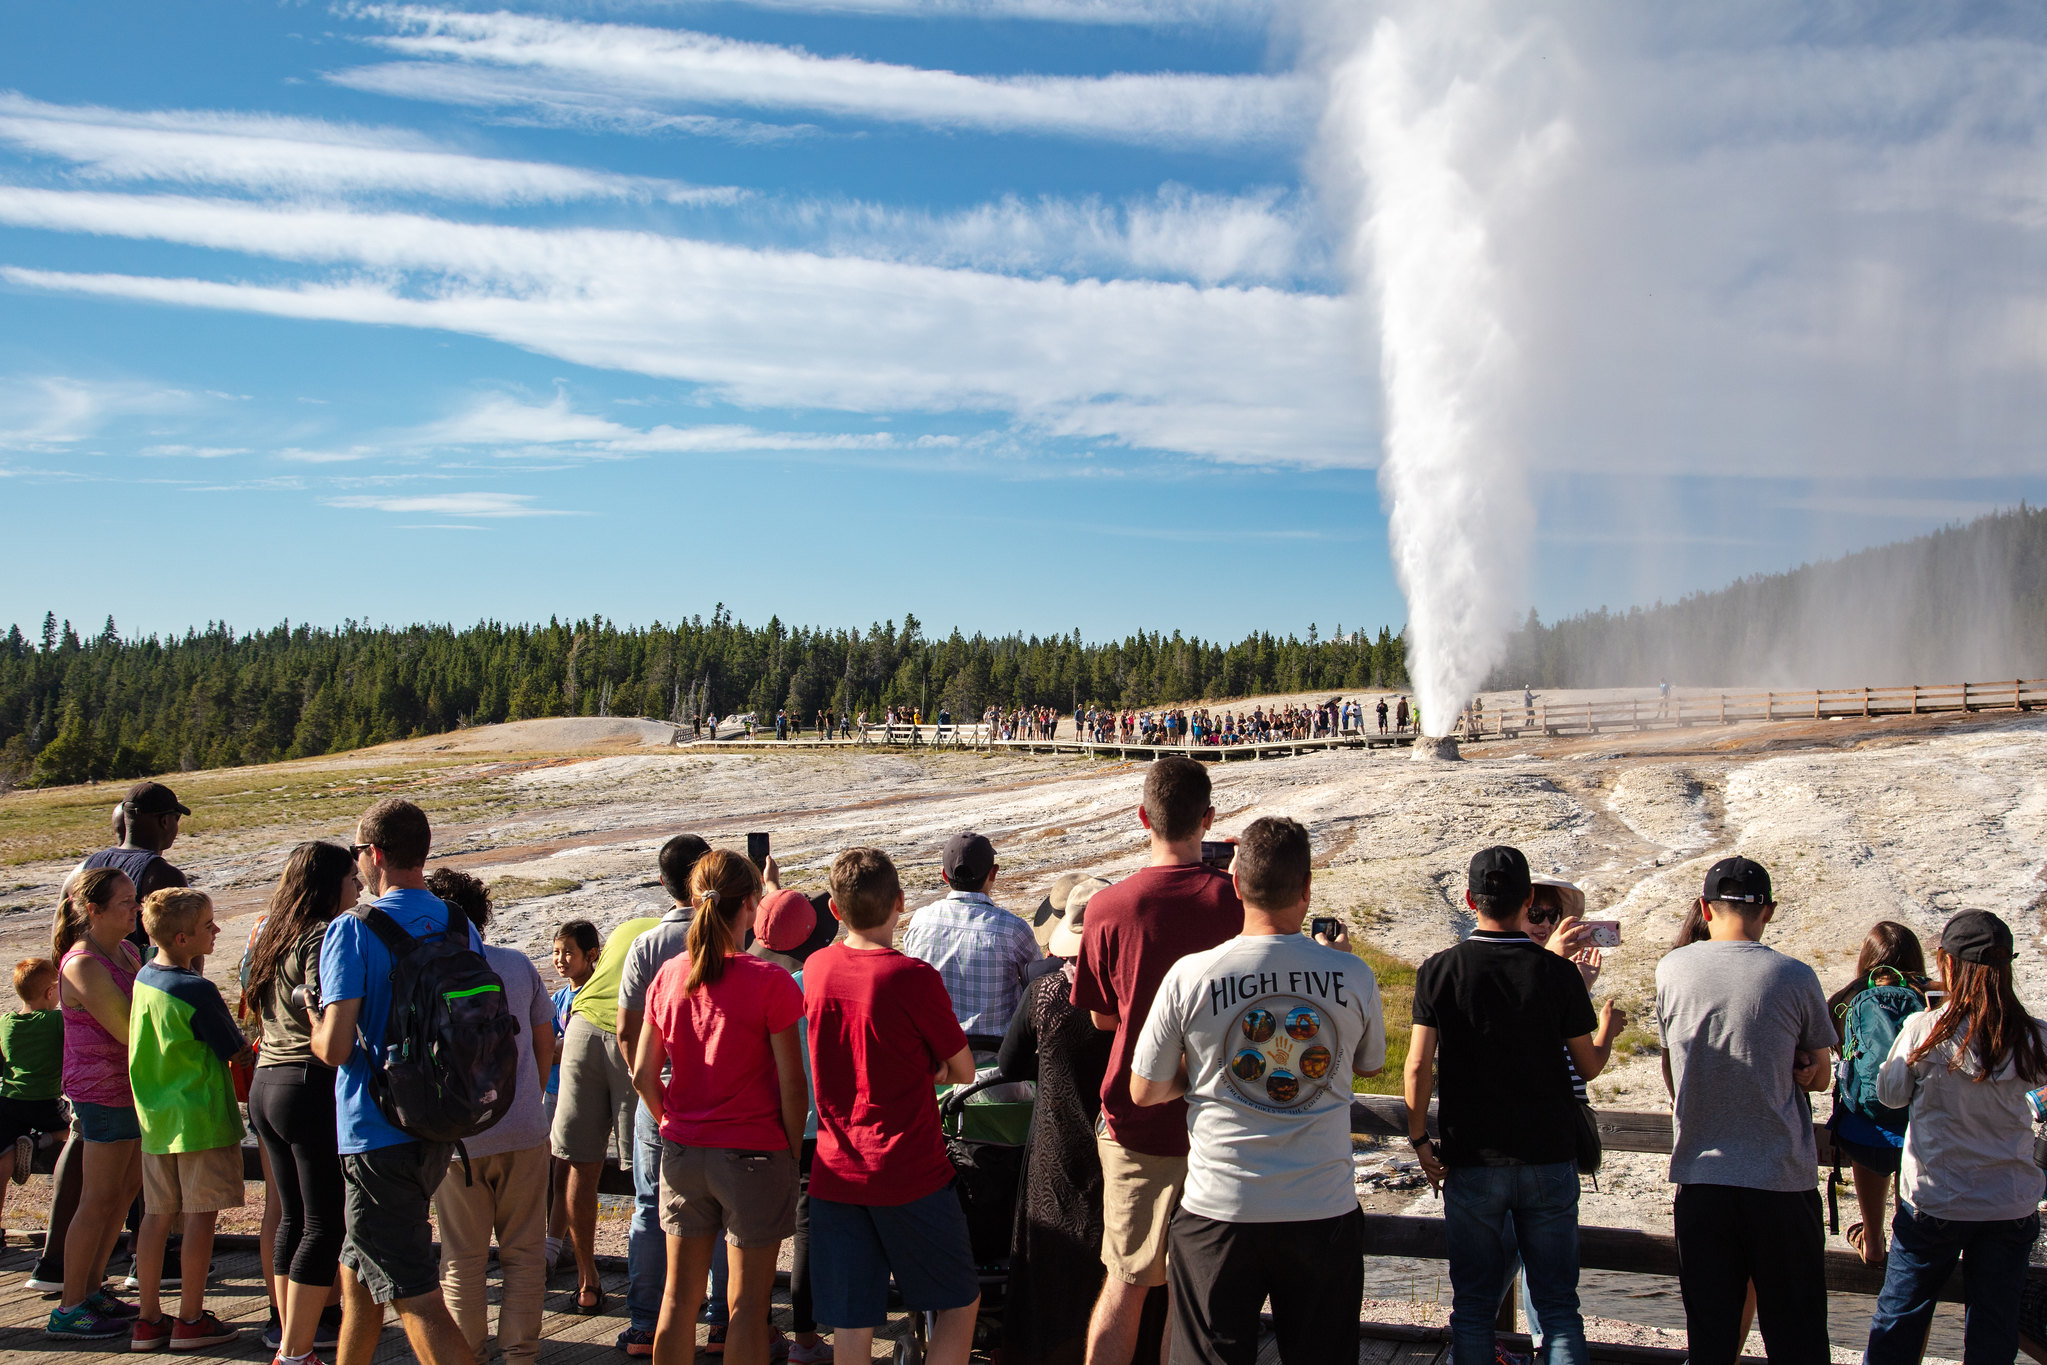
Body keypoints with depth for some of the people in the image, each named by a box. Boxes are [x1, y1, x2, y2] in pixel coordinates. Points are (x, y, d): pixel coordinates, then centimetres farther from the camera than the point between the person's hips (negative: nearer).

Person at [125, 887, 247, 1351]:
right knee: (201, 1214, 2)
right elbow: (237, 1052, -10)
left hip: (155, 1117, 8)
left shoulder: (145, 977, 5)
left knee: (157, 1215, 12)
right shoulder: (198, 991, -18)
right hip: (201, 1117, -8)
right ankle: (191, 1320, 8)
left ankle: (149, 1319, 17)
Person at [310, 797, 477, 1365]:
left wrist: (315, 1027, 2)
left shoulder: (353, 931, -14)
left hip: (377, 1134, -7)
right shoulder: (461, 929, 5)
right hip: (437, 1128, 7)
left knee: (415, 1297, -4)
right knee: (359, 1272, 25)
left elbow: (335, 1046, -20)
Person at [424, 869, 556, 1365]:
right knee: (524, 1250, 10)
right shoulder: (520, 965, 4)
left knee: (463, 1256, 9)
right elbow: (546, 1045, 9)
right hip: (524, 1130, 2)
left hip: (458, 1135, -2)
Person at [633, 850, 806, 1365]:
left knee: (679, 1297, 15)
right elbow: (791, 1085, -13)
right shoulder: (770, 982, -15)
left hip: (682, 1153, 5)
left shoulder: (669, 976, -1)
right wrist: (793, 1154, 0)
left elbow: (644, 1076, 4)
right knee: (747, 1304, 6)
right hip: (754, 1154, -4)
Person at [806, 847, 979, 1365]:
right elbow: (963, 1071, -4)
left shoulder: (816, 968, 1)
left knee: (851, 1323, 10)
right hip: (909, 1175, -5)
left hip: (835, 1172, 5)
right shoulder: (914, 977, -16)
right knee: (960, 1301, 13)